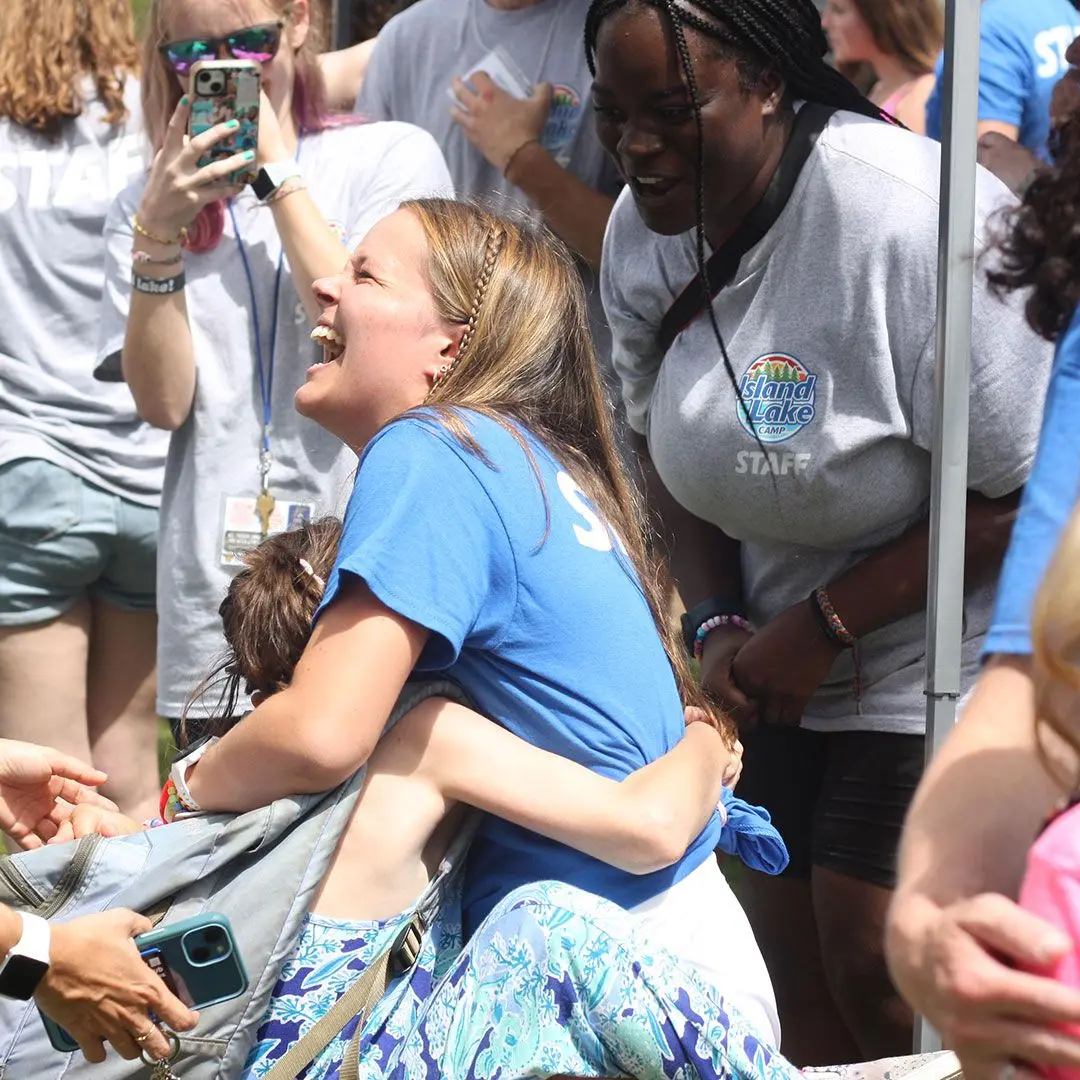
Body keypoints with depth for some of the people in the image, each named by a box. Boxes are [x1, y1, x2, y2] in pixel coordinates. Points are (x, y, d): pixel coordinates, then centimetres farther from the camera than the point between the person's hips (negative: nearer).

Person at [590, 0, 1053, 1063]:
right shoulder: (643, 231, -3)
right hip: (786, 664, 7)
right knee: (797, 974, 9)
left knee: (880, 979, -10)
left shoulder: (906, 214, -27)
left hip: (940, 654, -7)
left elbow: (1015, 493, -23)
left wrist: (824, 623, -18)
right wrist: (716, 623, -3)